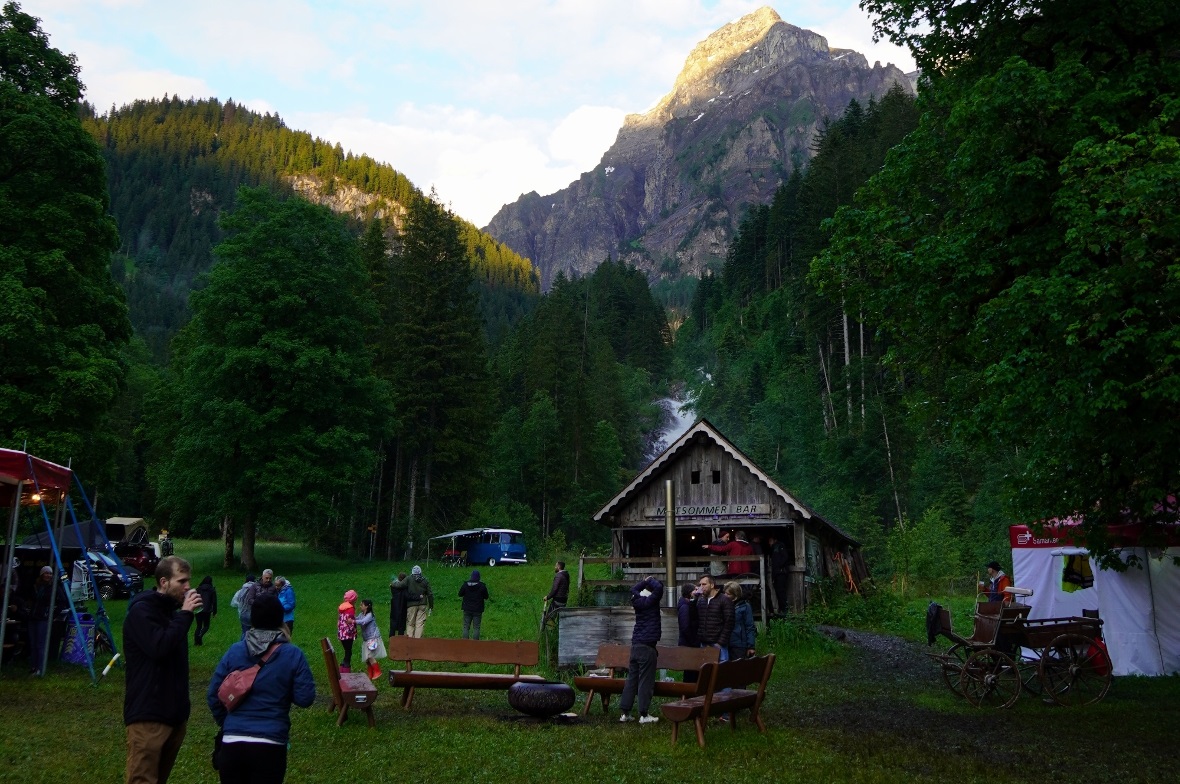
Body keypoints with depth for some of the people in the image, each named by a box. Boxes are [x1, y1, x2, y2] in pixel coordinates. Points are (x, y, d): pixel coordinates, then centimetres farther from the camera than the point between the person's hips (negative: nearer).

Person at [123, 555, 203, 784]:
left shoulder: (172, 609, 16)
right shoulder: (140, 611, -12)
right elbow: (159, 647, -26)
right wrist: (185, 614, -22)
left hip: (175, 712, 9)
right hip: (148, 714, -9)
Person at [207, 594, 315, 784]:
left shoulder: (234, 651, 1)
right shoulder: (293, 655, -5)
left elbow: (213, 695, 5)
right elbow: (305, 699, -6)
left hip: (232, 742, 2)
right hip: (270, 746, -2)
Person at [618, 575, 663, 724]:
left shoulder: (637, 600, 9)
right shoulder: (651, 601, -9)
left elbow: (633, 589, 29)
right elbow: (659, 587, -22)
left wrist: (645, 581, 21)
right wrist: (650, 580, -4)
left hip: (635, 644, 7)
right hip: (647, 645, -7)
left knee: (632, 678, 9)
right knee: (646, 680, -3)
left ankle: (625, 712, 10)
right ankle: (644, 715, -2)